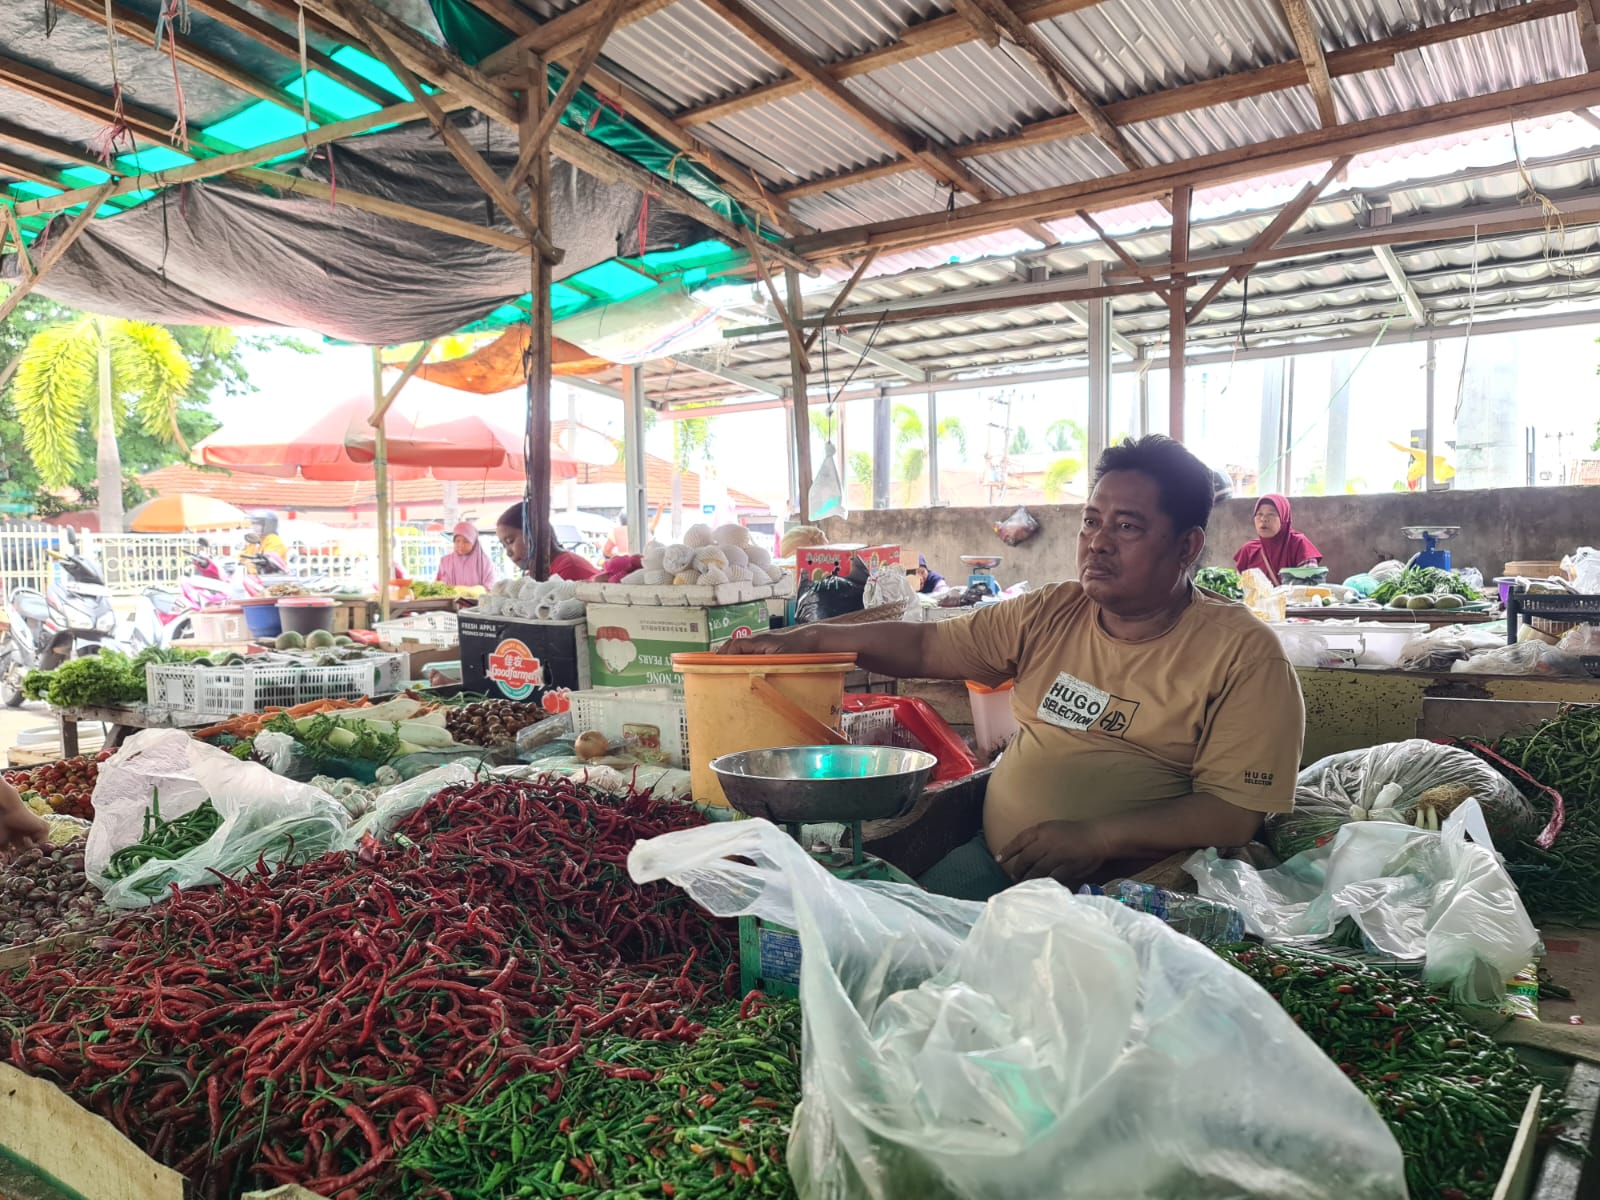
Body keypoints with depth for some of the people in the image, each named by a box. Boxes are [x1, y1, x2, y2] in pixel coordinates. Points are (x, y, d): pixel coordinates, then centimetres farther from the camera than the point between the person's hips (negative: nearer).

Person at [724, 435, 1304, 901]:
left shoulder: (1241, 654, -7)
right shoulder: (1049, 615, 8)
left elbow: (1235, 813, -11)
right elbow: (926, 646, 10)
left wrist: (1096, 837, -22)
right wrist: (808, 639, -1)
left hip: (1126, 888, -4)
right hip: (995, 861, 5)